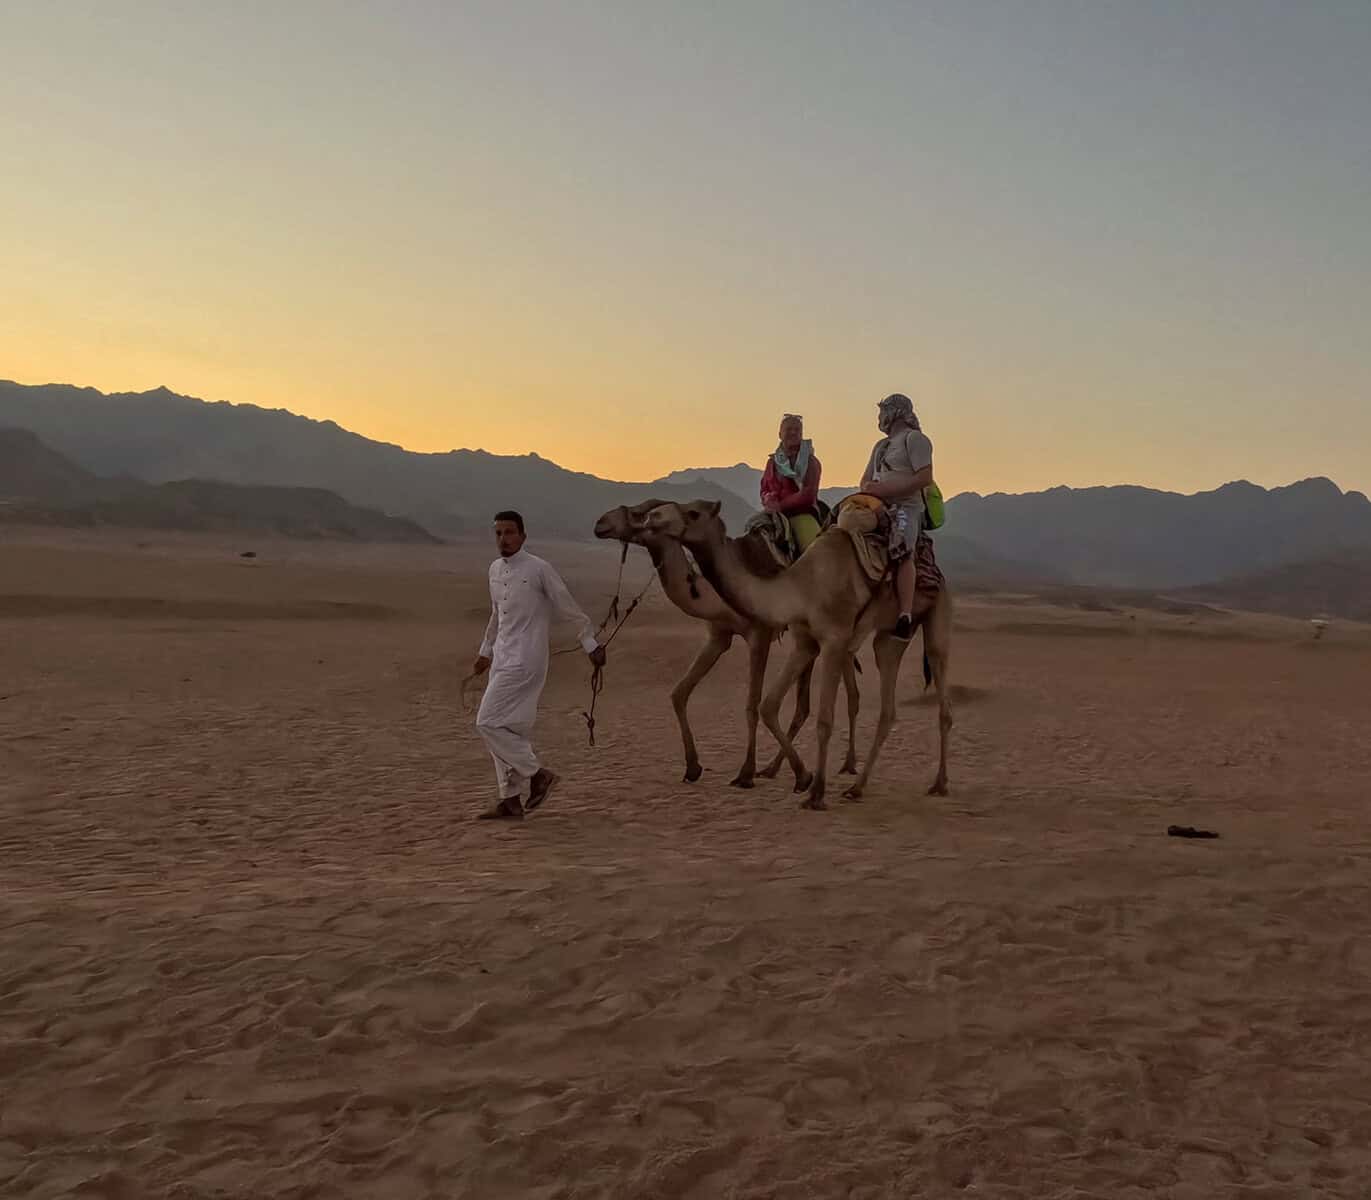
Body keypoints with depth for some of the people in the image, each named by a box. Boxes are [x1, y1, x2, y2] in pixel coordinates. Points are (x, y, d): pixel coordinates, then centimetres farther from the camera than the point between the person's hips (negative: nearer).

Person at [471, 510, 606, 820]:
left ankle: (538, 774, 1)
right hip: (502, 659, 8)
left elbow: (569, 609, -5)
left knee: (488, 724, -12)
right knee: (505, 728, 8)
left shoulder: (539, 569, -11)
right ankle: (511, 801, 15)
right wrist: (486, 651, 30)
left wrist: (590, 644, -2)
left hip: (525, 661, -8)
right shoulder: (495, 569, 11)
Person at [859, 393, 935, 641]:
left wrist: (886, 490, -15)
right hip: (878, 507, 9)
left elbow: (925, 477, -11)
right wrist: (869, 488, 0)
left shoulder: (914, 439, 1)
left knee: (902, 551, -30)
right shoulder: (880, 446, 28)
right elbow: (865, 480, 27)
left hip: (905, 507, -9)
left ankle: (906, 616, -39)